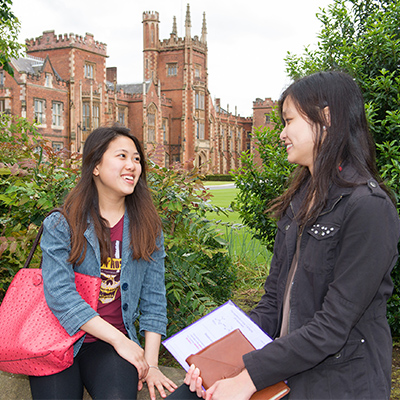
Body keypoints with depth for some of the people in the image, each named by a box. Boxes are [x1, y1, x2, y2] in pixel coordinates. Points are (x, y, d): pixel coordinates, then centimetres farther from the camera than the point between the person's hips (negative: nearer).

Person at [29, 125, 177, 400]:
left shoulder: (148, 228, 7)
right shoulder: (60, 225, -2)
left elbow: (153, 300, 6)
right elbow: (59, 294, -12)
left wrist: (151, 364, -3)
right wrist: (119, 340, -16)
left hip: (110, 346, 1)